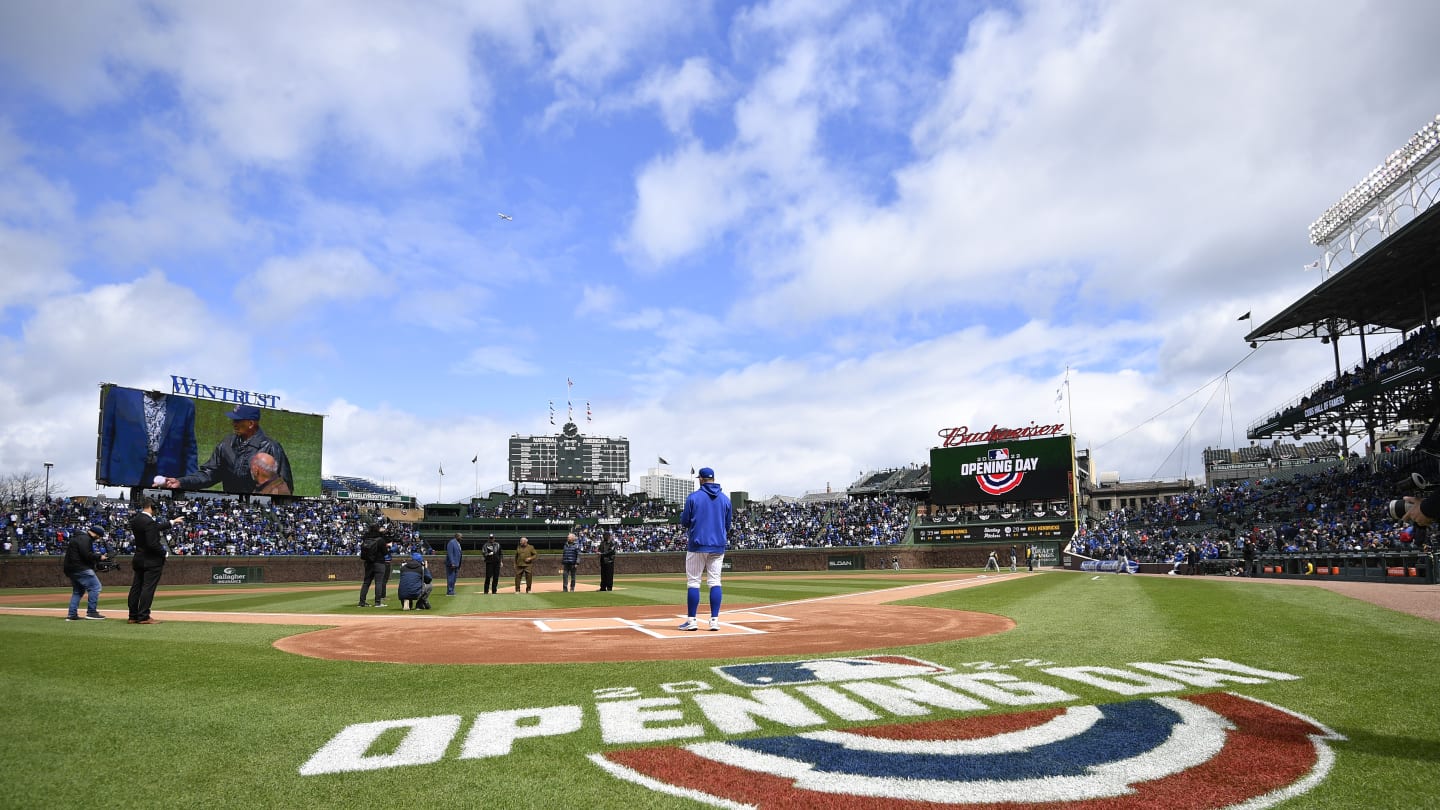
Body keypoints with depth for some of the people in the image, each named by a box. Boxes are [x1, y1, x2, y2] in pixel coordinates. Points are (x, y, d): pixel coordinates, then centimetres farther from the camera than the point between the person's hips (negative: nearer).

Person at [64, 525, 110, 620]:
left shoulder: (78, 537, 21)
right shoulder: (84, 538, -13)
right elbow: (86, 555, -23)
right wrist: (99, 557, -13)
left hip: (71, 569, 11)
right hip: (81, 568, -11)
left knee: (77, 591, 19)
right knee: (95, 586, -9)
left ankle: (72, 614, 17)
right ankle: (91, 612, -9)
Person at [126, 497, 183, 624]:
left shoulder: (135, 519, 8)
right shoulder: (149, 521, -20)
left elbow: (156, 527, 20)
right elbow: (152, 544, -24)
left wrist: (172, 522, 29)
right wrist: (164, 552, -9)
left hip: (138, 559, 9)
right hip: (152, 561, -9)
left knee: (136, 587, 11)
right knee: (148, 588, -5)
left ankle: (133, 616, 17)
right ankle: (143, 617, -3)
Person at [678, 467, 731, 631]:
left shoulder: (693, 497, -5)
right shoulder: (725, 498, 6)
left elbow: (685, 522, 0)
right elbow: (728, 524, 11)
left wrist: (682, 514, 20)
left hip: (697, 544, -3)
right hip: (718, 545, 3)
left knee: (693, 582, 2)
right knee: (715, 581, 5)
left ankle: (691, 620, 1)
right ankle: (714, 620, 1)